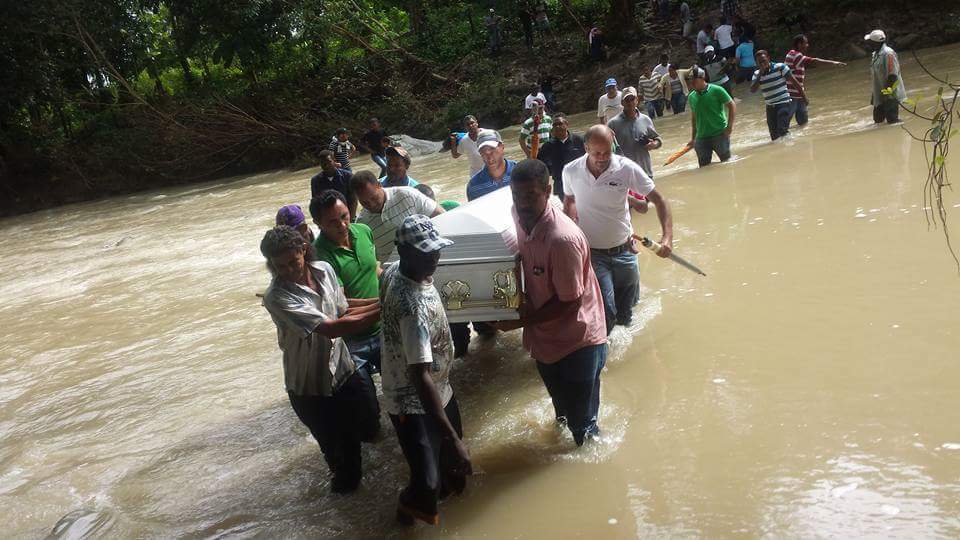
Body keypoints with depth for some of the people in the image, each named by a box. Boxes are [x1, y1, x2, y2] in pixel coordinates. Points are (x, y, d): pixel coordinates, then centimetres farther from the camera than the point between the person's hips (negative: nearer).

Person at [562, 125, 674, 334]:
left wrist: (667, 236, -21)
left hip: (624, 251, 2)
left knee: (625, 316, 15)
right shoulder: (571, 171, -9)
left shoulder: (627, 168, -12)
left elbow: (658, 200, -8)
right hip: (592, 254, -2)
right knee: (606, 313, -15)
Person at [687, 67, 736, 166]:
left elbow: (732, 105, -5)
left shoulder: (716, 90, -7)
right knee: (704, 167, 6)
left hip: (720, 134, -5)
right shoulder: (692, 97, 9)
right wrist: (693, 138, 17)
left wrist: (729, 126, -14)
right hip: (701, 138, 5)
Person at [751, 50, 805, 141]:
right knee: (774, 136, 8)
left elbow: (794, 81, -4)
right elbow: (752, 90, -8)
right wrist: (760, 75, -16)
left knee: (783, 130, -17)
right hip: (770, 107, 5)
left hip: (783, 104, -5)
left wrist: (803, 95, -2)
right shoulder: (757, 74, 4)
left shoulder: (780, 67, -8)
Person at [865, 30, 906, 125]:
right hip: (880, 95, 10)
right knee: (878, 119, 13)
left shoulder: (888, 53, -17)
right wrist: (874, 95, 21)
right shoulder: (875, 54, 14)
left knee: (892, 120, -10)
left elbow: (893, 75, -20)